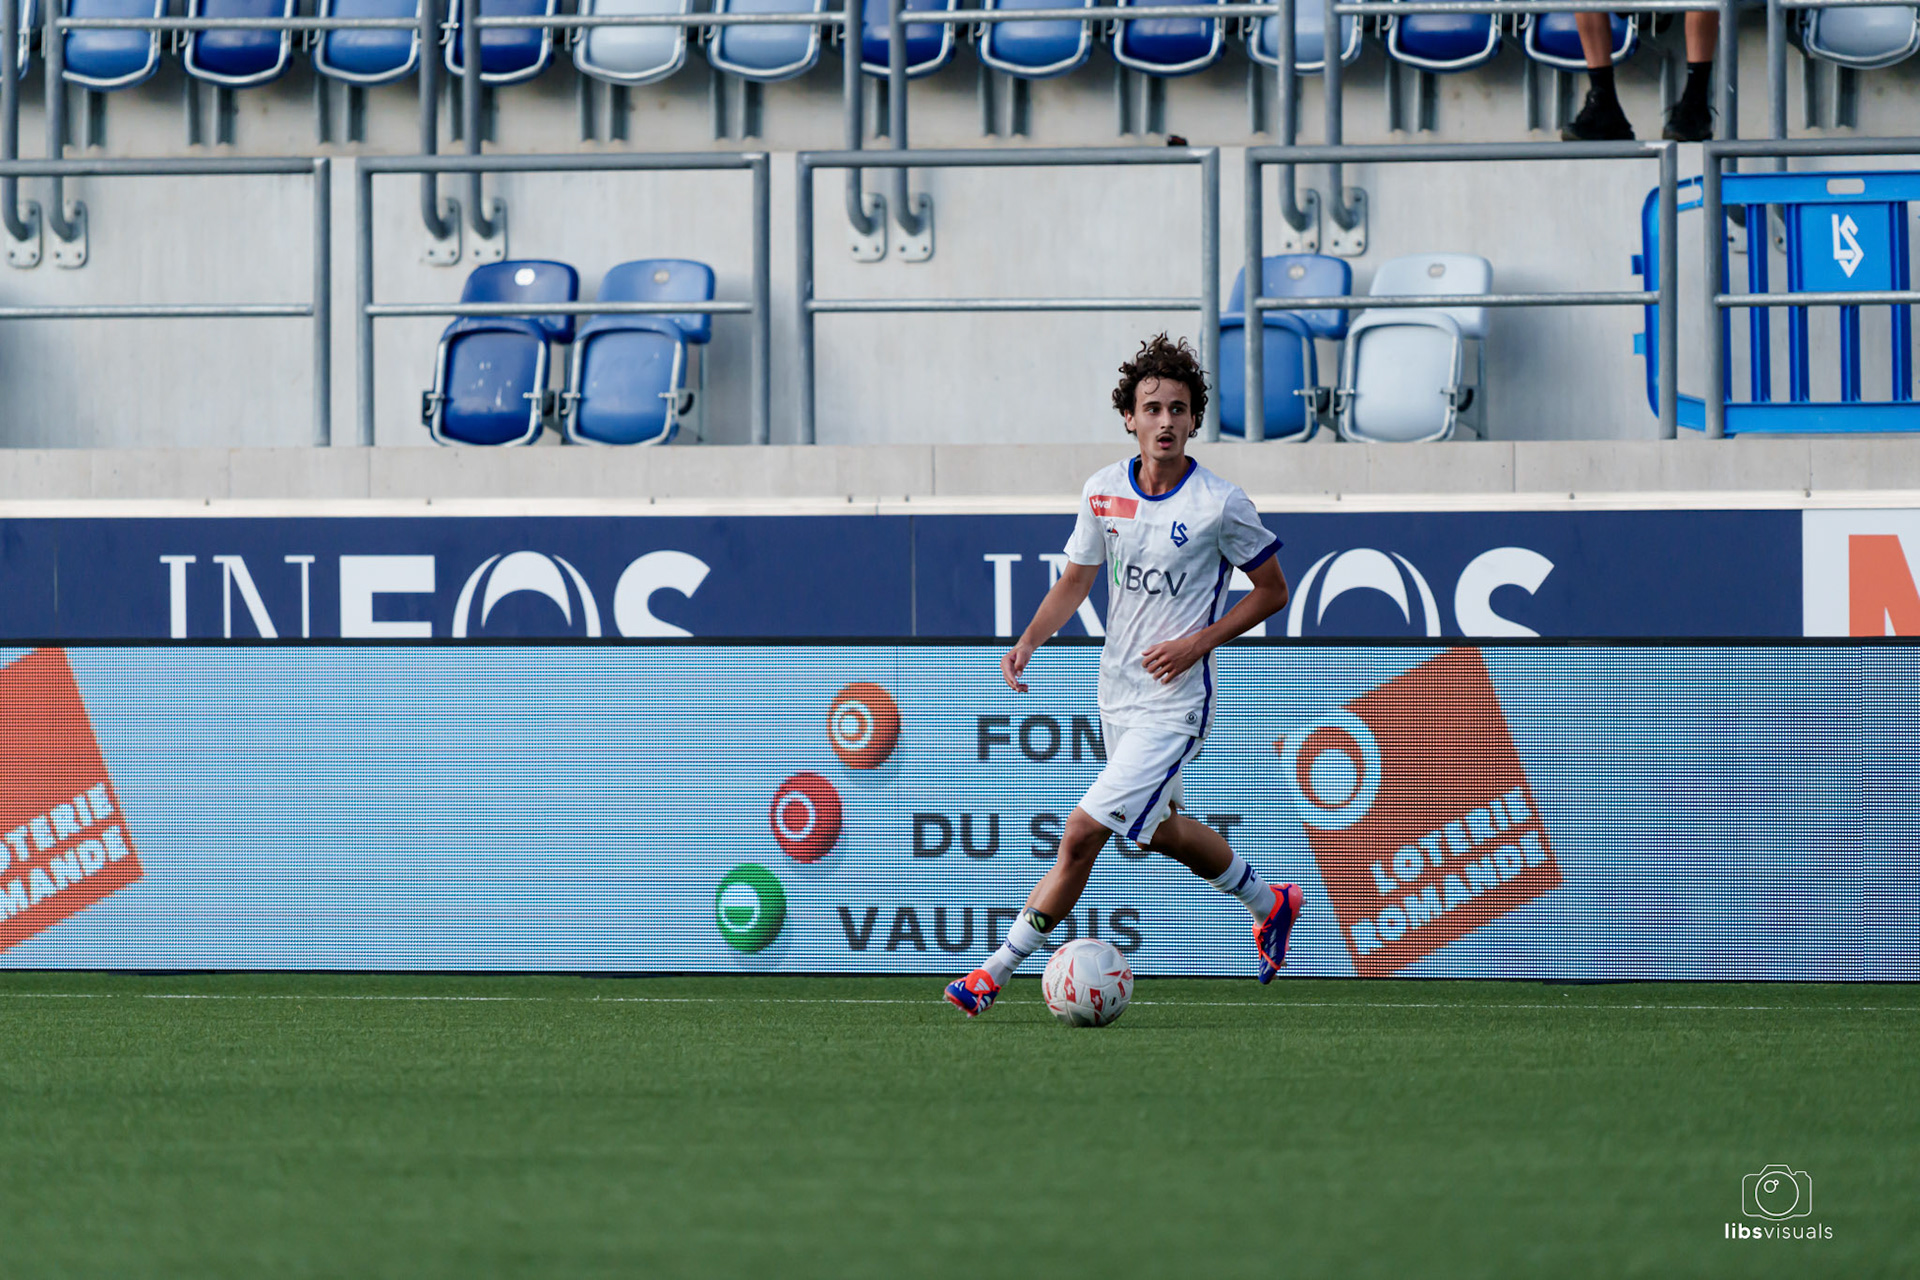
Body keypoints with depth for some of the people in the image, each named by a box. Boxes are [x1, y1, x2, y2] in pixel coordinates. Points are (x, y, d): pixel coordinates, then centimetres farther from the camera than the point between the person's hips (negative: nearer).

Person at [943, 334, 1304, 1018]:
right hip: (1117, 694, 7)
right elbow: (1075, 580, 10)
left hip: (1174, 701, -7)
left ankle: (999, 970, -4)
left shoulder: (1221, 504, -14)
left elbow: (1272, 590, -3)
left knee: (1082, 833, -14)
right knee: (1160, 831, 22)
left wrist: (1197, 642, -15)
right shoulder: (1103, 490, 0)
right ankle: (1269, 904, 45)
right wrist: (1029, 641, -7)